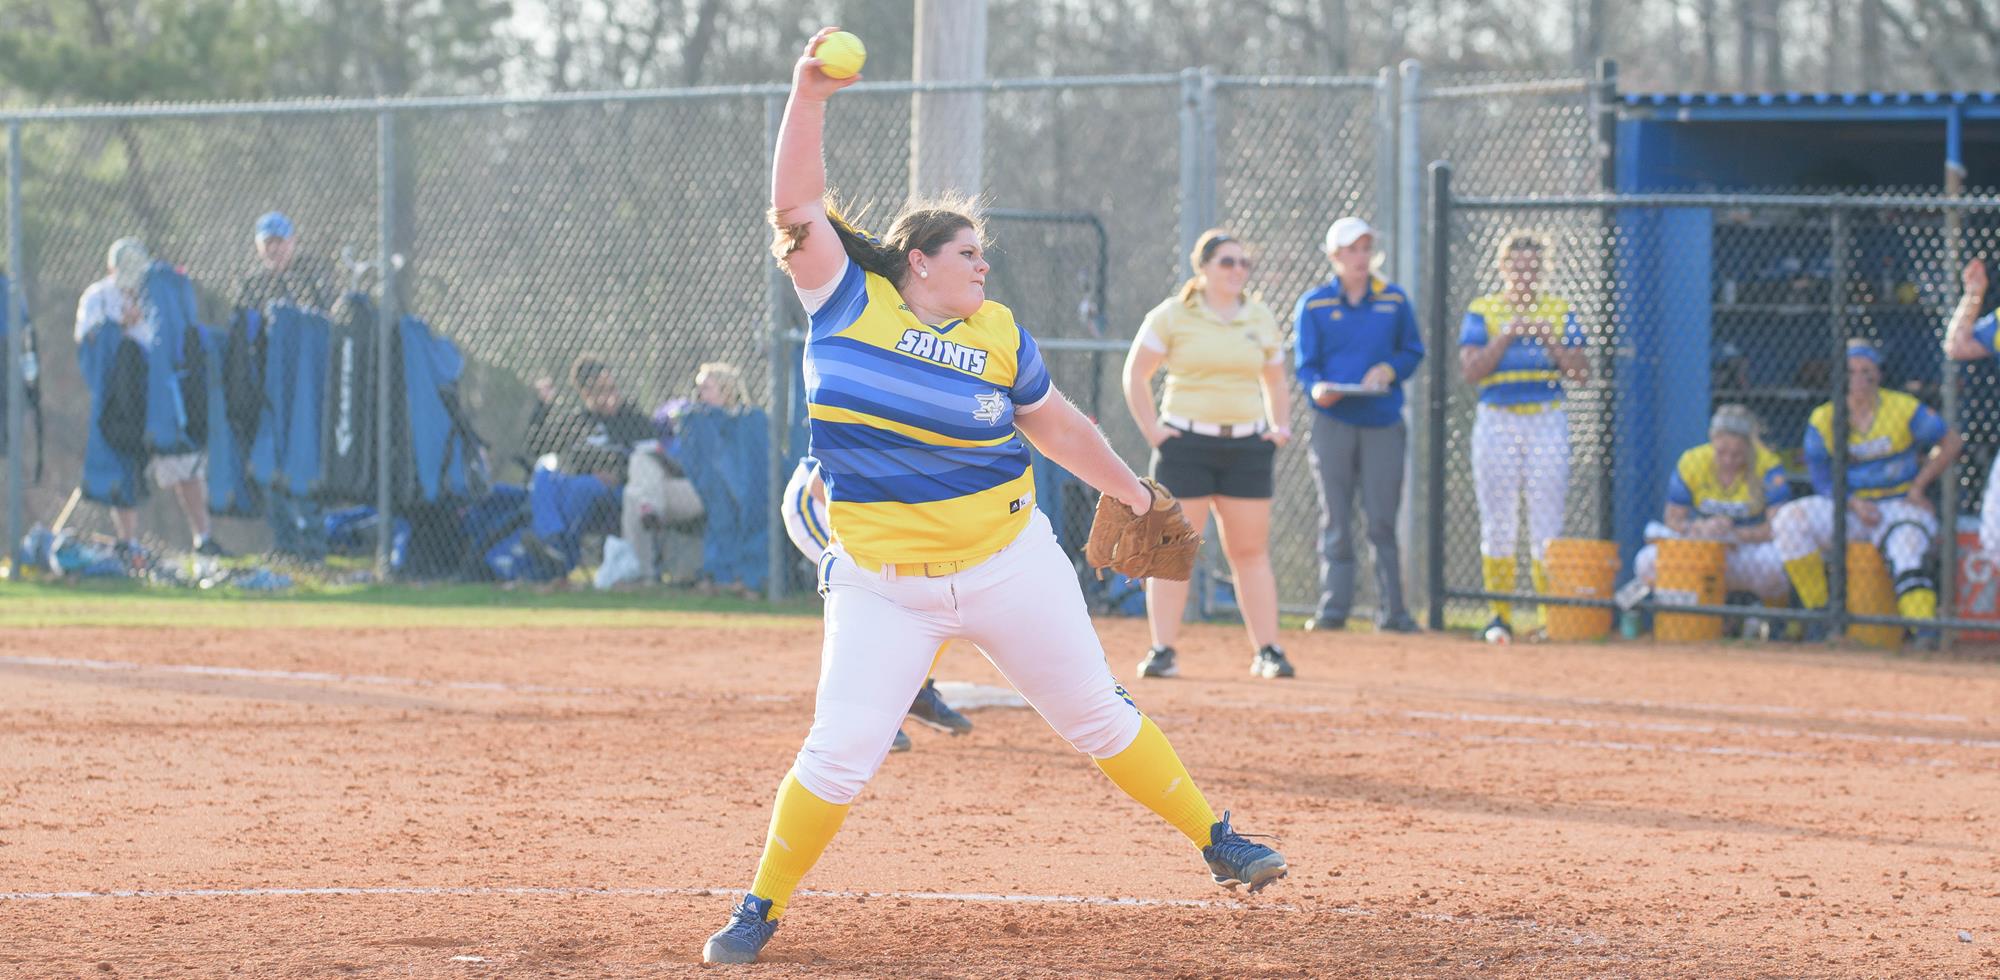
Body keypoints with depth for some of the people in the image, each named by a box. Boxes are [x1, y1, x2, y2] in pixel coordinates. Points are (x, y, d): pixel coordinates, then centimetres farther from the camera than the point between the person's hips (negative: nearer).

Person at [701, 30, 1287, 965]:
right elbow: (796, 205, -9)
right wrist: (809, 97, -17)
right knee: (839, 751, -8)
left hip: (1007, 563, 2)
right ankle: (762, 907, 6)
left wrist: (1131, 492, 24)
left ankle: (1215, 840, 21)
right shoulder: (849, 302, -4)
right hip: (882, 585, -2)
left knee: (1097, 713, 9)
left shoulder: (1000, 338, 1)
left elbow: (1058, 425, 16)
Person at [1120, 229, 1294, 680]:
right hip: (1186, 444, -3)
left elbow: (1275, 382, 22)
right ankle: (1162, 650, -1)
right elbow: (1135, 374, 3)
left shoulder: (1260, 318, 11)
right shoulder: (1172, 315, 0)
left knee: (1251, 550, 2)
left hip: (1247, 447, 3)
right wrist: (1151, 429, -6)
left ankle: (1267, 651, 4)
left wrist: (1279, 427, 9)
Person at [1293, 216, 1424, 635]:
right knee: (1335, 519, 1)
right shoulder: (1313, 305, 3)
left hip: (1383, 422, 1)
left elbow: (1413, 350, 11)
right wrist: (1317, 388, -21)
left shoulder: (1394, 300, 8)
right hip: (1332, 422, -1)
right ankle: (1333, 608, 3)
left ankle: (1392, 610, 4)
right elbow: (1305, 364, 0)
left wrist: (1389, 370, -10)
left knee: (1383, 520, 0)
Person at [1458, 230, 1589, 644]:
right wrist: (1507, 336, -15)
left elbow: (1581, 373, 2)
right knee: (1498, 524, 1)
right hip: (1496, 422, 0)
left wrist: (1550, 341, -13)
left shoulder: (1560, 312, 8)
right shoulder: (1482, 311, 5)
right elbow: (1471, 371, -6)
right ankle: (1500, 615, 7)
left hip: (1547, 423, 0)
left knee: (1547, 522, -3)